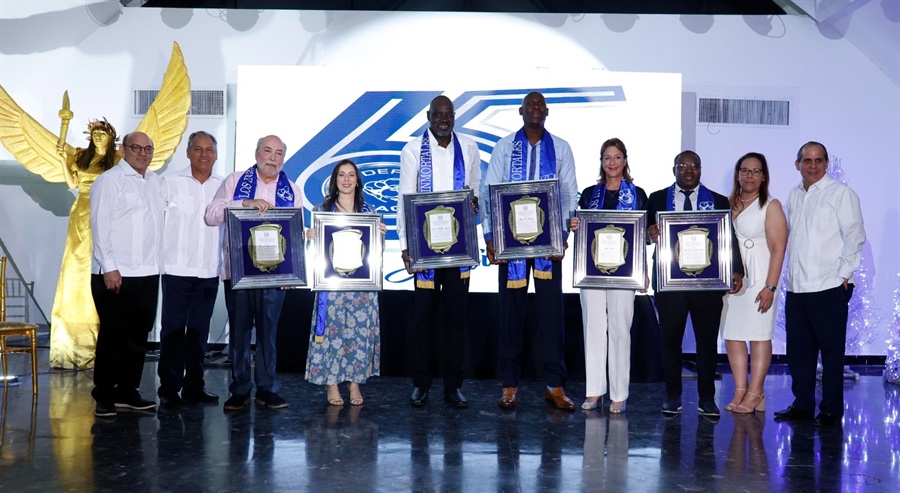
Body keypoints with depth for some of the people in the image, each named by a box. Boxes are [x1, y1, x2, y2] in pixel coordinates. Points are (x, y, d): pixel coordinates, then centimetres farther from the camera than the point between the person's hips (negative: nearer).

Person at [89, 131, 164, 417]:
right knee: (113, 335, 0)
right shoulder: (109, 181, -5)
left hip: (148, 273, 7)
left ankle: (128, 391, 20)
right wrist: (109, 267, -15)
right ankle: (104, 395, 10)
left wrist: (157, 263, 10)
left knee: (139, 335, 11)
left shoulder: (154, 182, 14)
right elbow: (100, 225, -10)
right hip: (116, 275, -6)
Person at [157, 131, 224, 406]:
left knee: (199, 331, 10)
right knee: (173, 330, 1)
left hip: (209, 272, 3)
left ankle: (194, 386, 19)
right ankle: (169, 387, 10)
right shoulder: (171, 184, 1)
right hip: (177, 269, -2)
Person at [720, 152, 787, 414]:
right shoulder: (727, 204, 13)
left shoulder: (771, 206, -1)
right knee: (731, 335, 3)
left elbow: (778, 248, -7)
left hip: (758, 279, -5)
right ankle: (740, 390, 10)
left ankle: (755, 394, 2)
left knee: (759, 335, -2)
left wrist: (770, 287, -13)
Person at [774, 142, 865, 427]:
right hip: (796, 287, 6)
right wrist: (790, 273, 12)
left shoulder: (841, 194, -3)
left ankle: (831, 410, 9)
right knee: (797, 350, 10)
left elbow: (854, 235, -6)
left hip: (829, 287, -6)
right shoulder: (794, 197, 15)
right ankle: (802, 404, 21)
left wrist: (844, 274, -10)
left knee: (832, 351, 0)